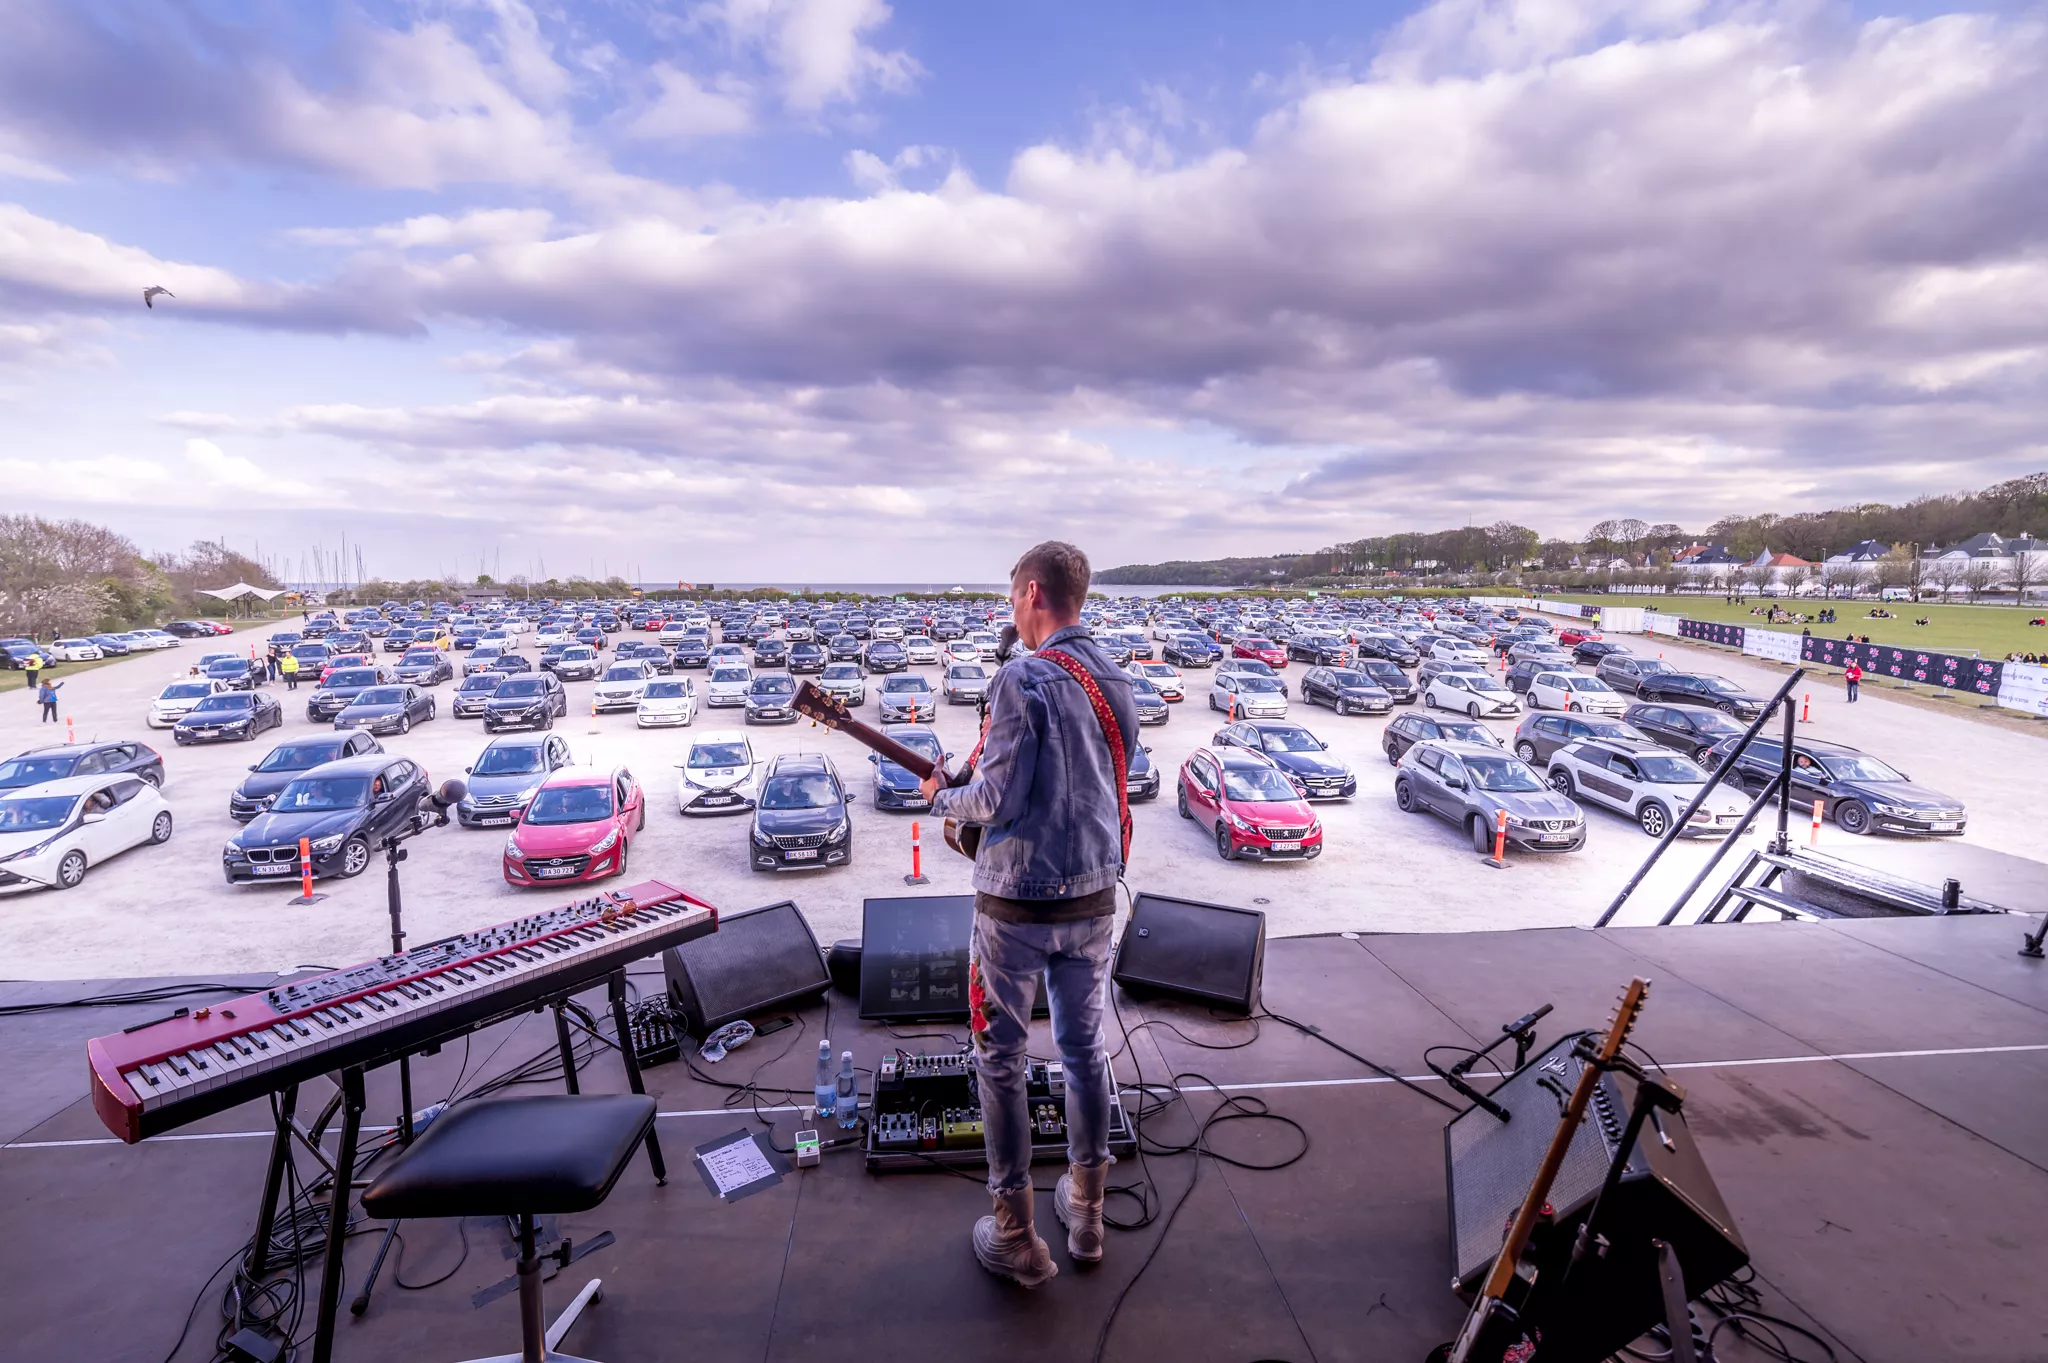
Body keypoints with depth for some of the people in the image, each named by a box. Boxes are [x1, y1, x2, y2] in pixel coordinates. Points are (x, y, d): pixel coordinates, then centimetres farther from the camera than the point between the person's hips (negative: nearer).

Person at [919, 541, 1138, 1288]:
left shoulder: (1024, 678, -20)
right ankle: (1086, 1209, 36)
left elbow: (997, 799, -21)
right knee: (1085, 1046, 20)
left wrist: (942, 796, 1)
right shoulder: (1116, 681, 4)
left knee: (1000, 1058, 11)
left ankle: (1016, 1235, 24)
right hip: (1094, 895, 7)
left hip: (1017, 902, -6)